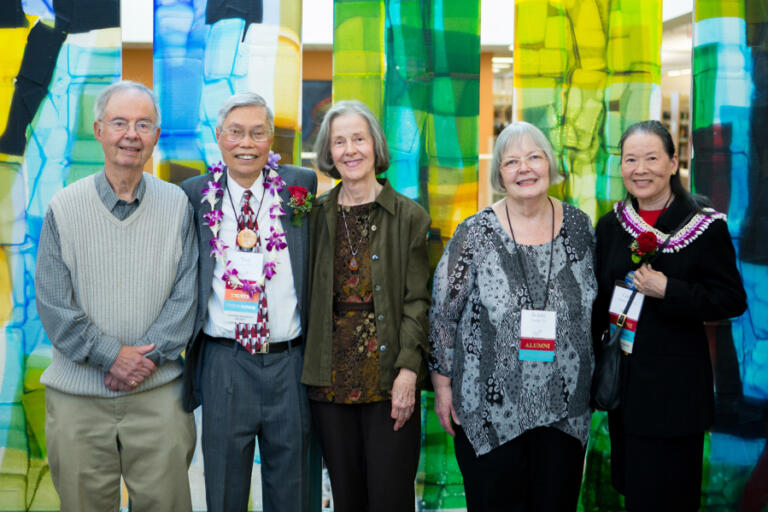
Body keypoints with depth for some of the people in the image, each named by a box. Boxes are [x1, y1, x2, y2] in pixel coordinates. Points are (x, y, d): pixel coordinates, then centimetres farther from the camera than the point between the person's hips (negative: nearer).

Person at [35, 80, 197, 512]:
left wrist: (149, 356, -11)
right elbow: (52, 303, -3)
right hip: (78, 394, 0)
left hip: (159, 391, 0)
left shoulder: (176, 204, 3)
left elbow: (186, 294, 0)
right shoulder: (65, 207, 1)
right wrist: (111, 355, -12)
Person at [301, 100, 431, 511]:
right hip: (332, 378, 2)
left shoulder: (409, 216, 1)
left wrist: (408, 370, -13)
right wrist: (307, 367, 1)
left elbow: (417, 302, -3)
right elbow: (309, 296, 9)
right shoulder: (317, 215, 8)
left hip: (389, 379, -2)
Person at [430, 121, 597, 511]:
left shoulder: (579, 226, 2)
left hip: (565, 409, 3)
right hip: (489, 410, -3)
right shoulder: (475, 234, -7)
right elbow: (442, 314, -3)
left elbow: (596, 308, 12)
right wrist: (442, 384, -2)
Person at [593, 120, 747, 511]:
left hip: (674, 385, -5)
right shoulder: (610, 226, 5)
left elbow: (733, 300, -11)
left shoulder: (705, 226, -10)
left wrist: (668, 291, -23)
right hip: (622, 375, 5)